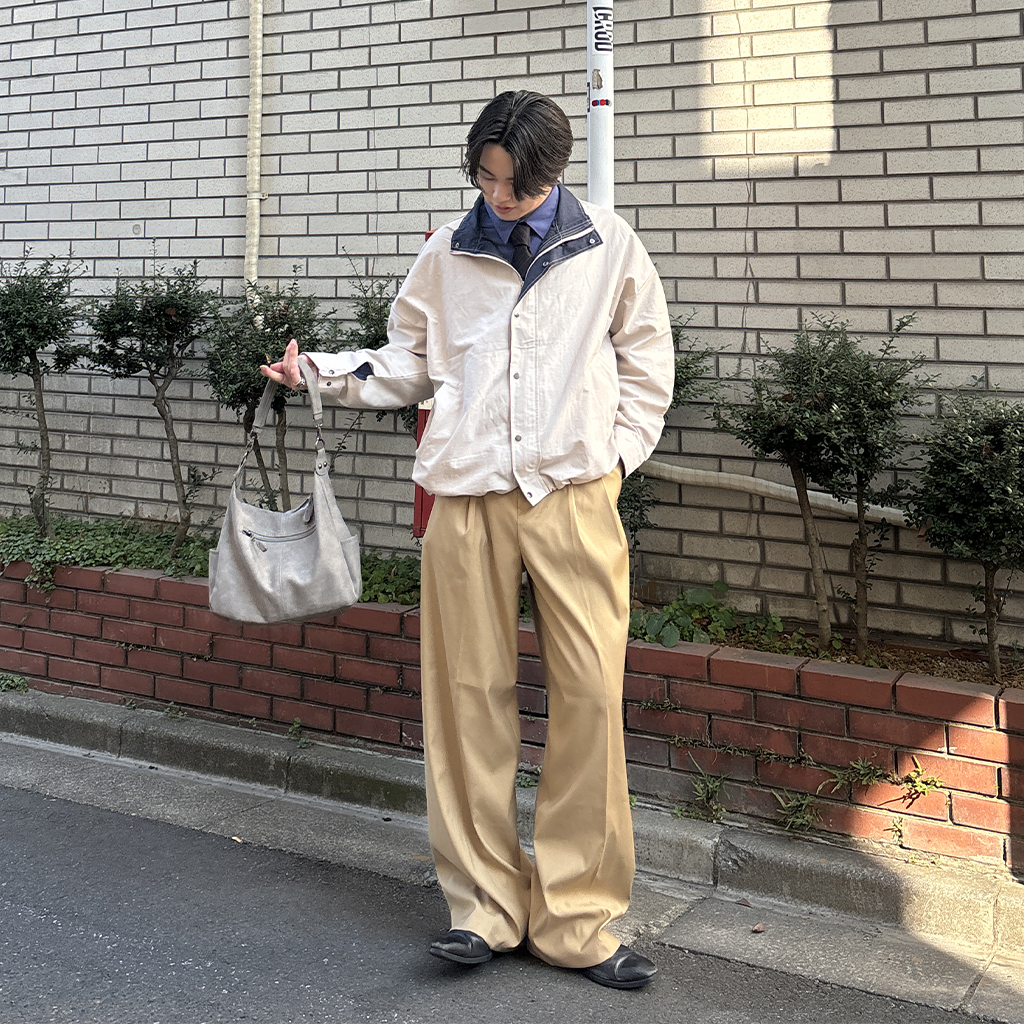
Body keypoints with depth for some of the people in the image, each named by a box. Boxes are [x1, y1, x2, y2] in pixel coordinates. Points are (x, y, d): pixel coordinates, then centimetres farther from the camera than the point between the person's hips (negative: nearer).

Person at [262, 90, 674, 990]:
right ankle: (485, 905, 15)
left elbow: (647, 358, 14)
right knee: (472, 697, 2)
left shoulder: (607, 246, 7)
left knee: (590, 699, -5)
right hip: (468, 499, 2)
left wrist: (615, 451, 3)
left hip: (575, 496, -1)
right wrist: (325, 371, 2)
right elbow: (410, 363, 17)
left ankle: (576, 921, 6)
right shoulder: (448, 255, 11)